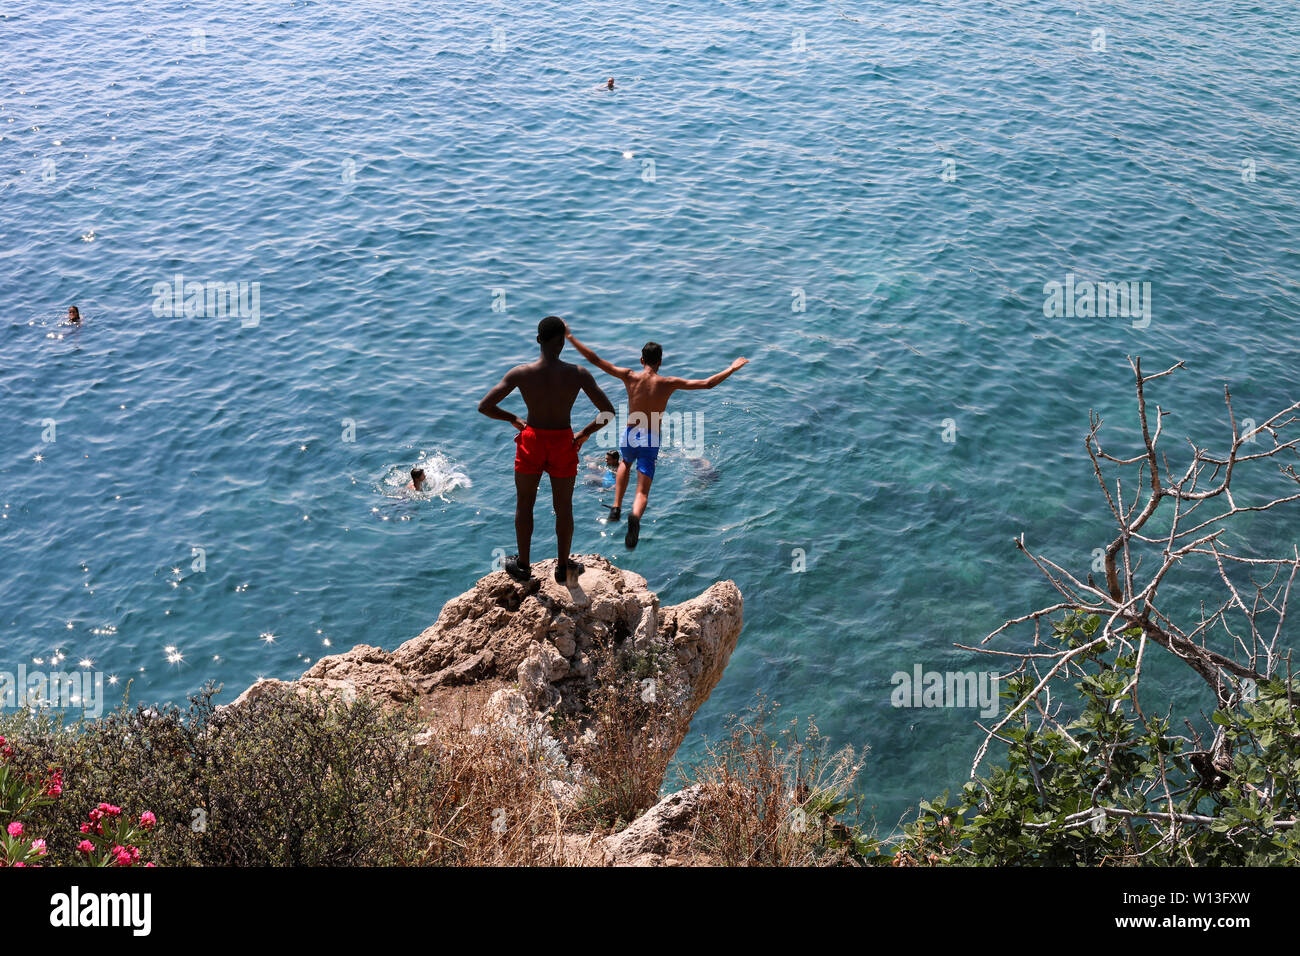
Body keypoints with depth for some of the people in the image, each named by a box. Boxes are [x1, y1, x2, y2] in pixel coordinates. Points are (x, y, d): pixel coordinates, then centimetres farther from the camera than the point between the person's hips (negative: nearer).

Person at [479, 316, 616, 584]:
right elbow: (608, 412, -14)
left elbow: (484, 407, -12)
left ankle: (523, 565, 33)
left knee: (524, 505, 20)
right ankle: (563, 566, 32)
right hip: (563, 444, 0)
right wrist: (585, 433, 1)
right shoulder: (578, 375, -16)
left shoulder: (520, 374, -15)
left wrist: (513, 419, 4)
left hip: (531, 442, 0)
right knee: (563, 507, 19)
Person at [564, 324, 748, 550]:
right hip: (651, 440, -2)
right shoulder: (668, 383, -7)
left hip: (630, 437, 2)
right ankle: (635, 515, -36)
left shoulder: (630, 377, -7)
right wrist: (732, 369, 8)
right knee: (642, 492, -1)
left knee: (626, 463, 37)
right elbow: (707, 383, -5)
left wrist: (570, 338, 1)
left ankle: (616, 507, 25)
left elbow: (595, 359, -7)